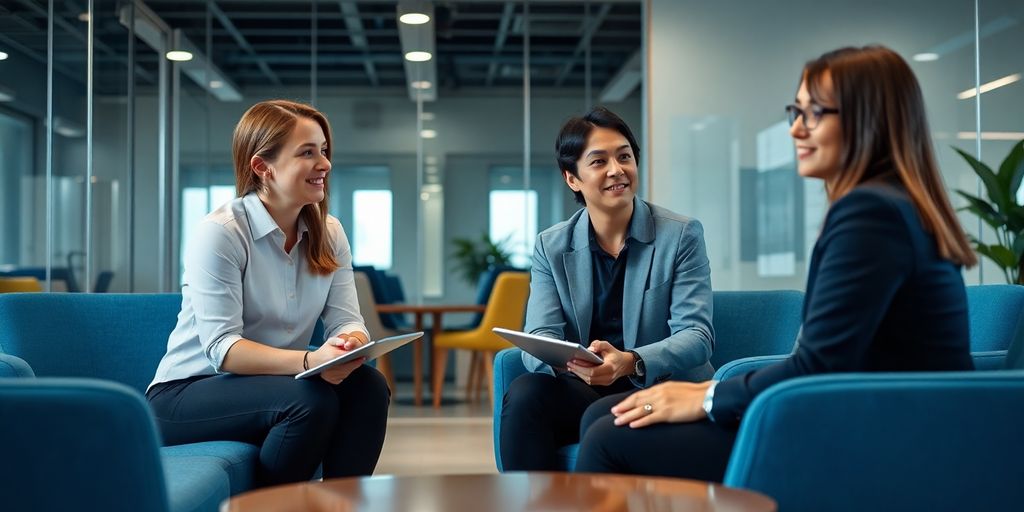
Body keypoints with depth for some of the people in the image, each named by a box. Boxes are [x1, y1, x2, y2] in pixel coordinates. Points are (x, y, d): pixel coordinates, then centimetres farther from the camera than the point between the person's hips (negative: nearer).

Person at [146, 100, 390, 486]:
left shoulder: (329, 234, 4)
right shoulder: (220, 233, -15)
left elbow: (347, 321, -4)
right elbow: (221, 347, -23)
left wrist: (349, 344, -30)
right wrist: (309, 361, -38)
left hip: (270, 383, 6)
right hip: (186, 394, -5)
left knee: (368, 386, -21)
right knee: (313, 399, -30)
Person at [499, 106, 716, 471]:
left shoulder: (682, 236, -1)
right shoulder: (551, 248, 7)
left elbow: (697, 336, -10)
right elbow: (538, 340, -3)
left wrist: (629, 362, -31)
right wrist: (572, 361, -29)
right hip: (583, 392, 3)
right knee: (524, 394, -28)